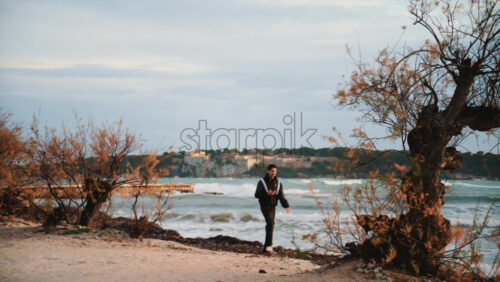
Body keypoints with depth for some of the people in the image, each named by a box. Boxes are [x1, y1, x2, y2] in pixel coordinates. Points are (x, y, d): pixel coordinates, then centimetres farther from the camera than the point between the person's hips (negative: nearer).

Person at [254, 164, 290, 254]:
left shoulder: (278, 183, 12)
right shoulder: (262, 182, 1)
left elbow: (282, 196, 3)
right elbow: (257, 195, -7)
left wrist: (286, 206, -13)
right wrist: (267, 193, -24)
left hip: (273, 207, 5)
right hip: (265, 205, -5)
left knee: (270, 225, 6)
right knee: (270, 222, -23)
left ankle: (266, 248, 14)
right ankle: (269, 245, -26)